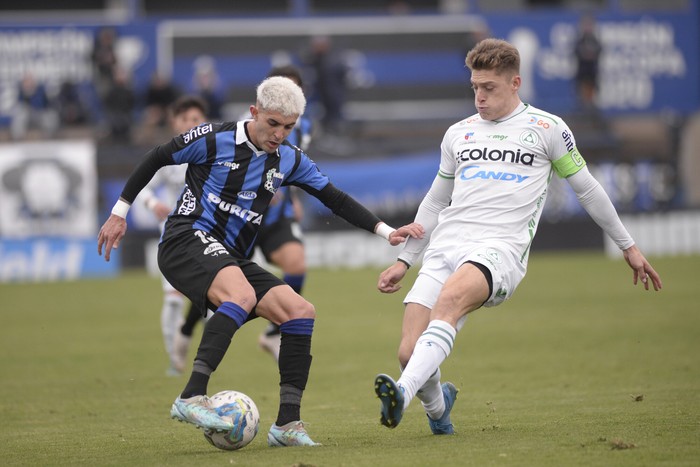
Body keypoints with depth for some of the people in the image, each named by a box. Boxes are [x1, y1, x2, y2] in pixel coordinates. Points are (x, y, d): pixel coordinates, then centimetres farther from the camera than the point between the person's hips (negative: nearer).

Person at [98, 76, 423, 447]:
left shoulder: (289, 160, 9)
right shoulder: (213, 139, -7)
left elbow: (335, 199, 15)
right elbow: (155, 159, 4)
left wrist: (386, 232, 5)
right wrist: (119, 212, 7)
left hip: (231, 259, 7)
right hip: (186, 239, -7)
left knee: (301, 312, -8)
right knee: (242, 295, -36)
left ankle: (287, 424, -5)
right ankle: (191, 398, -44)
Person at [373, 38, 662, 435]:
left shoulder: (547, 129, 9)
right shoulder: (458, 133, 21)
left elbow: (588, 189, 17)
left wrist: (628, 246, 21)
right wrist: (404, 260, 28)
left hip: (500, 249, -4)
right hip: (445, 248, 4)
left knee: (450, 298, -38)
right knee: (410, 353, -10)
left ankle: (403, 392, -54)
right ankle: (437, 404, 24)